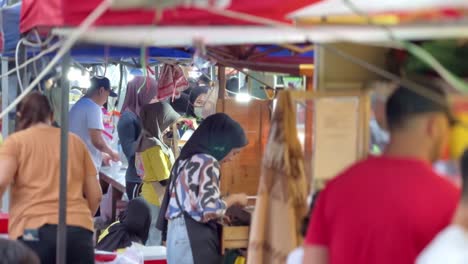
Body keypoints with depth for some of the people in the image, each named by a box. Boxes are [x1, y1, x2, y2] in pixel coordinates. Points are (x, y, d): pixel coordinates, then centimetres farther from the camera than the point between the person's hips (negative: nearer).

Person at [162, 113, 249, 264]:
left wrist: (221, 212, 14)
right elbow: (209, 209, -20)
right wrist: (234, 199, -4)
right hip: (194, 239, -9)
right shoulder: (207, 162, -13)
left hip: (180, 233, 9)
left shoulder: (188, 159, 15)